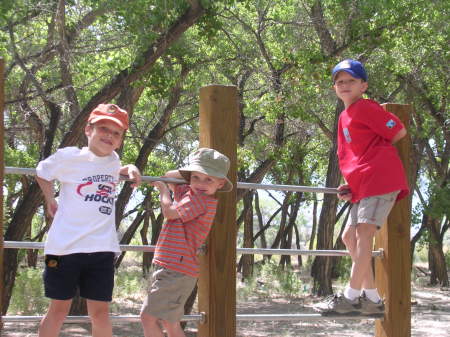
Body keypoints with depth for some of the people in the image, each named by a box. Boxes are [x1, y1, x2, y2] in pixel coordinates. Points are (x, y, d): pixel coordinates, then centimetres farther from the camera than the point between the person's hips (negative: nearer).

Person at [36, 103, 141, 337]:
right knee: (59, 309, 6)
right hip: (66, 247, -3)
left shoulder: (113, 160, 11)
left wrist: (130, 169, 18)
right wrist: (51, 202, 17)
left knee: (100, 312, 5)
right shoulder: (69, 157, -3)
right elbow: (42, 172, 15)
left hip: (102, 248, 3)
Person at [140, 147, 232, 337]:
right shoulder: (187, 192, 13)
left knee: (148, 317, -14)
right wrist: (184, 173, 10)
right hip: (170, 267, 10)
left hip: (177, 270, -10)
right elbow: (168, 178, 27)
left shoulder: (201, 200, -15)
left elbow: (169, 212, -17)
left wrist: (163, 190, 0)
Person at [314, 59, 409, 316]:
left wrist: (376, 150, 4)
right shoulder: (344, 118, 21)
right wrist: (349, 187, 10)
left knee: (364, 232, -16)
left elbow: (399, 131, -7)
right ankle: (372, 299, 12)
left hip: (381, 177, -10)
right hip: (362, 186, 10)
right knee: (350, 236, 9)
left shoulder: (366, 108, -3)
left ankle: (351, 297, -16)